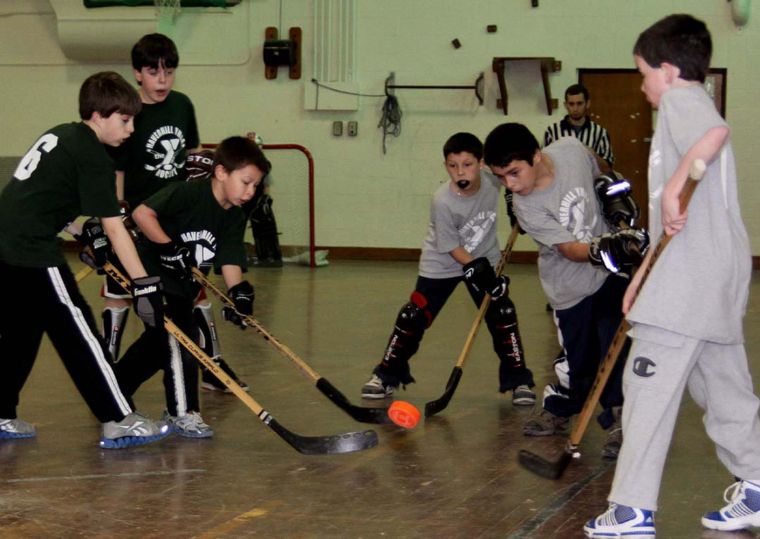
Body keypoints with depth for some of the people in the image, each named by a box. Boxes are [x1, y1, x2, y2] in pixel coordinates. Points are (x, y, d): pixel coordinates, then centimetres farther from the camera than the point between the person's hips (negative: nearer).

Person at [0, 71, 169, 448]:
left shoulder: (60, 134, 17)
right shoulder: (92, 155, -9)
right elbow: (113, 226, -14)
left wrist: (90, 228, 20)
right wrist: (144, 283, -15)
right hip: (31, 251, -9)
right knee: (78, 334, -5)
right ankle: (119, 422, -2)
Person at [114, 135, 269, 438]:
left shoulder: (235, 219, -1)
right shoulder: (188, 193, -21)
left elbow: (230, 262, -9)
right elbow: (142, 213, -25)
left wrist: (238, 293, -26)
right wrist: (168, 246, -27)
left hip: (183, 287, 8)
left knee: (157, 343, 14)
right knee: (180, 337, -12)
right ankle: (182, 413, -4)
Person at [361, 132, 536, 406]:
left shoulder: (492, 179, -20)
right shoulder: (442, 201, -29)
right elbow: (452, 247, -21)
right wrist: (477, 270, -24)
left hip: (484, 259, 3)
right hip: (441, 264, -3)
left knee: (503, 316, -6)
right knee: (412, 319, -2)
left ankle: (518, 381, 6)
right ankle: (387, 375, 16)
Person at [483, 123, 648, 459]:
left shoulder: (572, 150, -15)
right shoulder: (527, 208, -23)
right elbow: (571, 249, -29)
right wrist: (601, 250, -46)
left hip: (610, 271, 2)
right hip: (570, 286, -2)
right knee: (579, 359, 2)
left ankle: (617, 421, 6)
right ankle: (559, 410, 28)